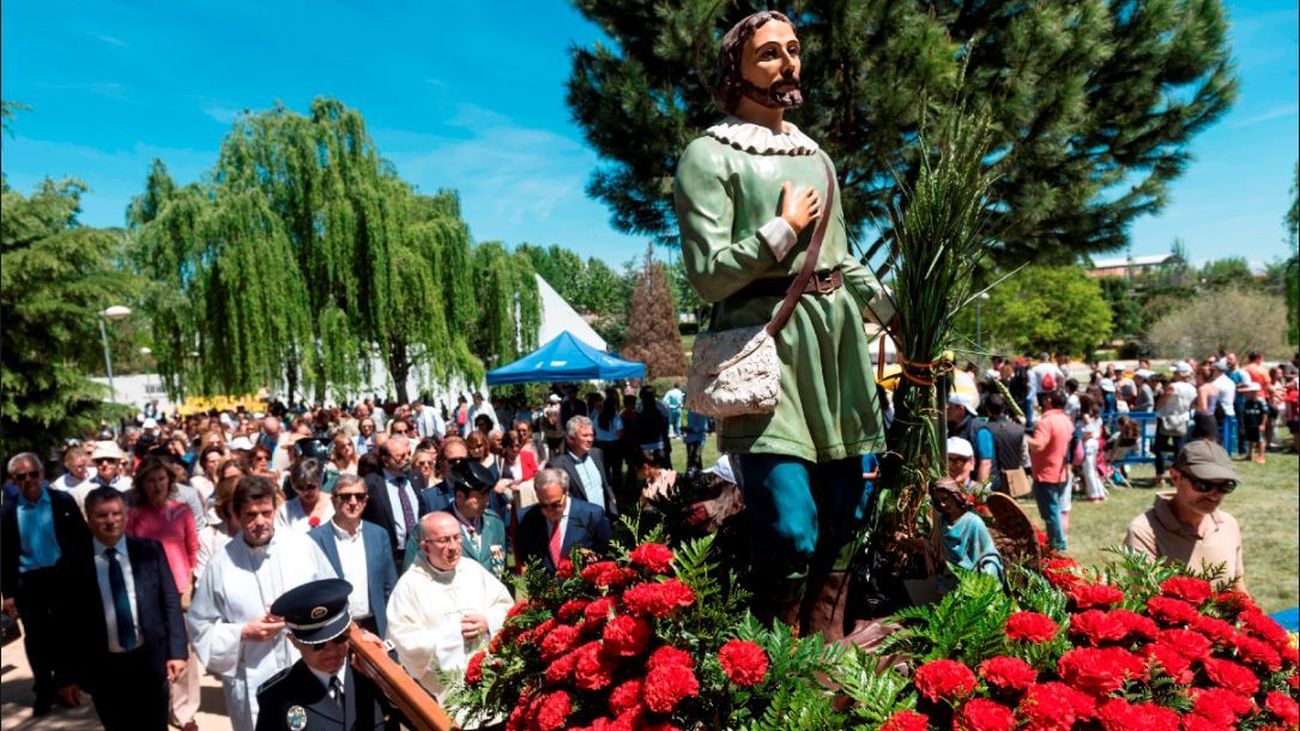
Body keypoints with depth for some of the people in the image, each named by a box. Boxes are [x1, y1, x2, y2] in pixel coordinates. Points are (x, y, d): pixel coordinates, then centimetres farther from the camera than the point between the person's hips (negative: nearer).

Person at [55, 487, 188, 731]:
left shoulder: (149, 551, -3)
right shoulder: (74, 563, -4)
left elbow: (171, 603, -2)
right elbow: (66, 623, 0)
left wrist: (177, 652, -8)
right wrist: (68, 675, -1)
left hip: (150, 660, 0)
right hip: (103, 668, 0)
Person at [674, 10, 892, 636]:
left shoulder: (815, 155, 21)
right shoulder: (711, 154, -2)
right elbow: (707, 273, -12)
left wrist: (899, 317, 22)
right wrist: (786, 226, -5)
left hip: (835, 344, 8)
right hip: (766, 346, -7)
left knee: (840, 523, 12)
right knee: (790, 532, -13)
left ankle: (827, 650, 30)